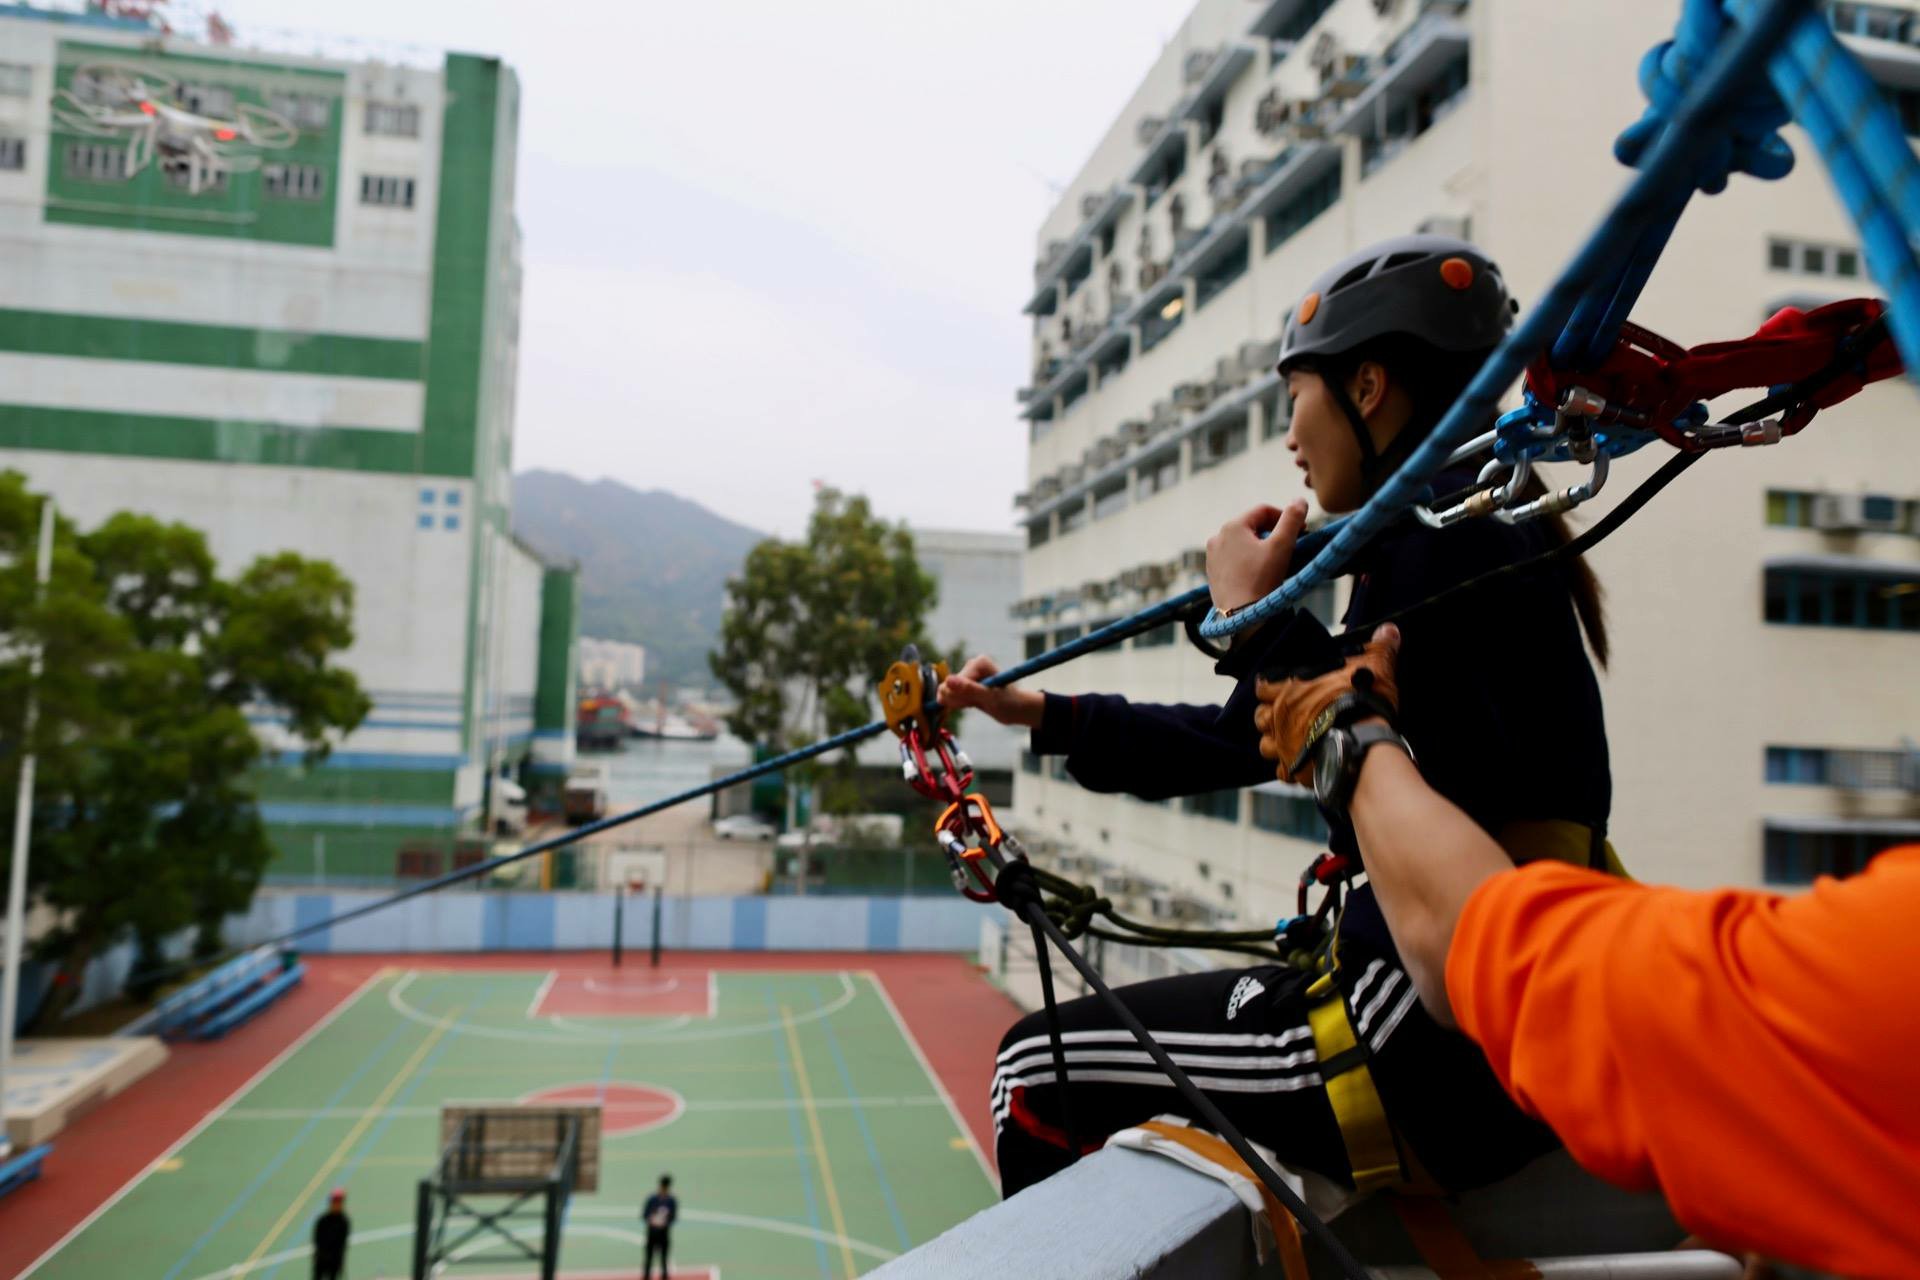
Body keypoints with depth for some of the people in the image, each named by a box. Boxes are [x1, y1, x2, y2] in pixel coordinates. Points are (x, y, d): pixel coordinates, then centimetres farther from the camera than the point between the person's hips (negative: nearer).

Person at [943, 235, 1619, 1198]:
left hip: (1455, 1046, -10)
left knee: (1039, 1079, -1)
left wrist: (1257, 620, -16)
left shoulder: (1448, 532, -16)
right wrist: (1043, 714, 21)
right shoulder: (1456, 532, 15)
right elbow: (1247, 739, 18)